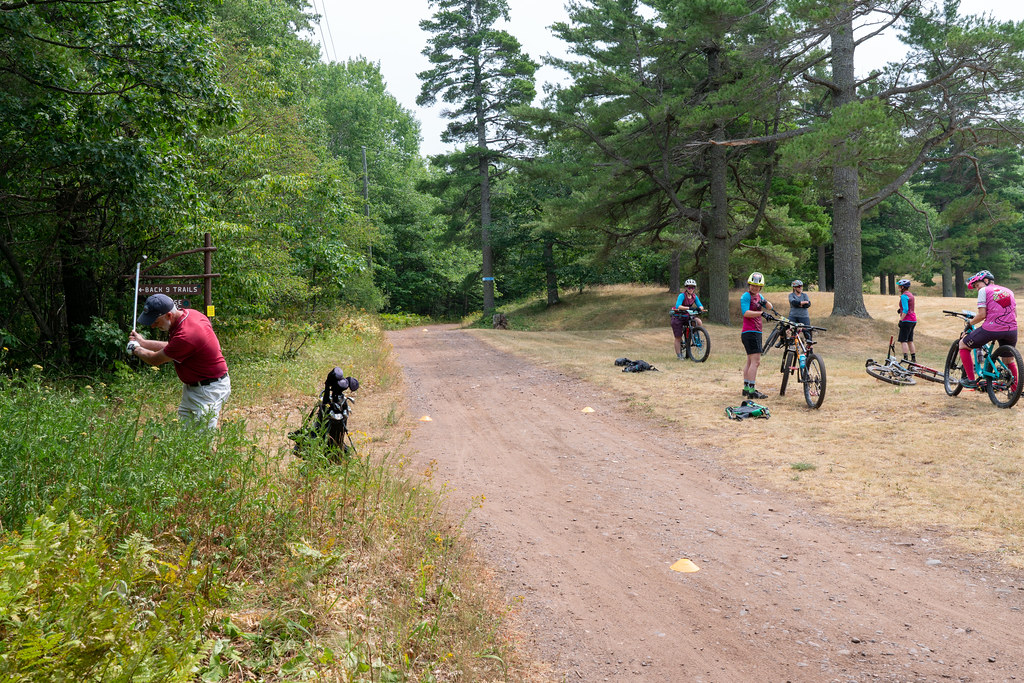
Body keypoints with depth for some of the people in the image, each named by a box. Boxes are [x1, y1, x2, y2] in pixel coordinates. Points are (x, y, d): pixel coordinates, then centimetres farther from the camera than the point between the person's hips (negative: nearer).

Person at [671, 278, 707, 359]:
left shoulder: (694, 297, -1)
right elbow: (678, 306, -33)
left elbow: (700, 305, -2)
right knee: (678, 338, -2)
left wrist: (700, 308, -26)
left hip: (687, 316, 5)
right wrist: (689, 308, -44)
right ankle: (679, 355, 9)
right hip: (678, 317, -5)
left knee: (699, 322, -23)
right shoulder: (682, 295, -19)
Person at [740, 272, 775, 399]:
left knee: (750, 362, 14)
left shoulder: (759, 296, 17)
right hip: (750, 332, -10)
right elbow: (746, 313, -23)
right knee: (755, 361, -15)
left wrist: (765, 302, -13)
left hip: (756, 332, 10)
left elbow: (770, 307, 8)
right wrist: (761, 313, -34)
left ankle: (746, 388, 22)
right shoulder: (746, 296, -9)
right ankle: (751, 391, -16)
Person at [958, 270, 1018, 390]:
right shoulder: (1008, 291, 22)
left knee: (963, 345, 14)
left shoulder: (984, 291, 5)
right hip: (1011, 330, 6)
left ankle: (971, 380, 9)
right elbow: (1014, 313, 20)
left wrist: (970, 322, 13)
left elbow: (982, 315, -4)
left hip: (991, 329, -5)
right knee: (1009, 361, 26)